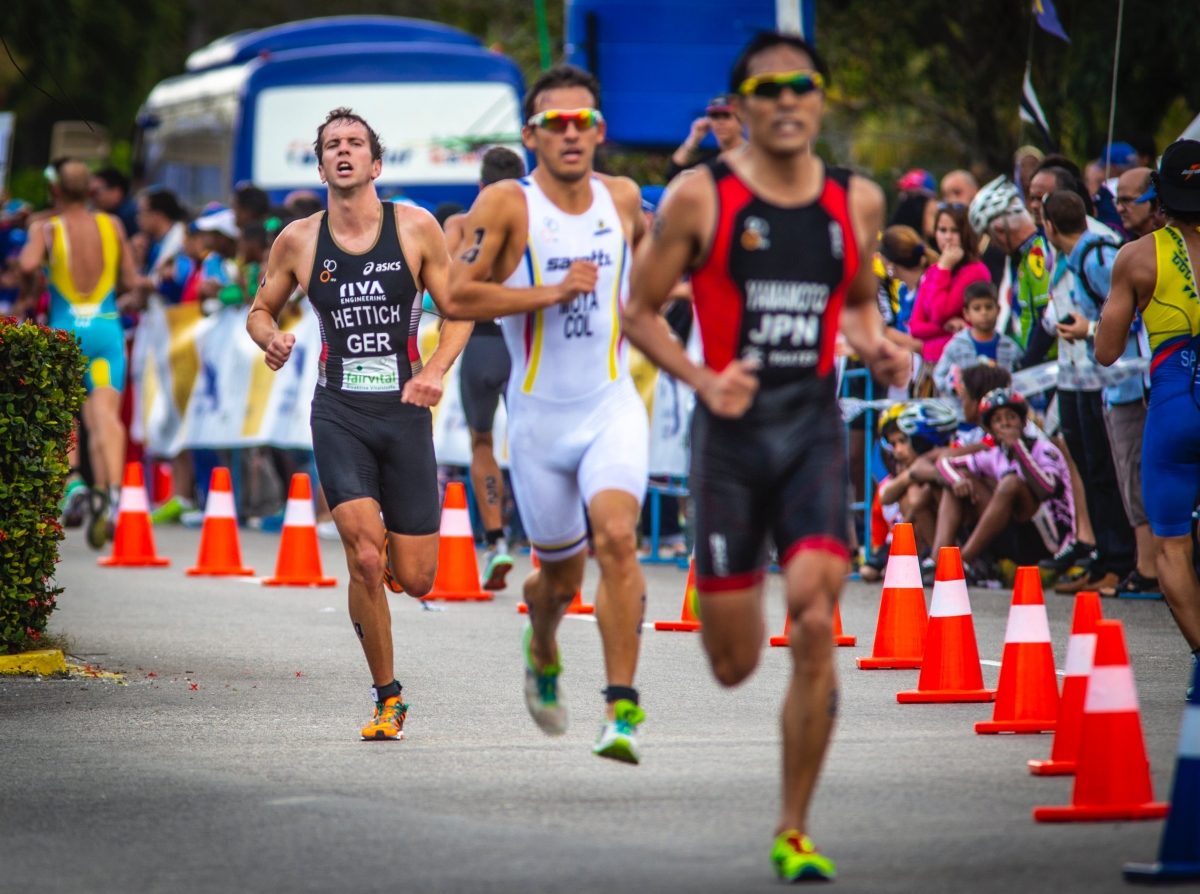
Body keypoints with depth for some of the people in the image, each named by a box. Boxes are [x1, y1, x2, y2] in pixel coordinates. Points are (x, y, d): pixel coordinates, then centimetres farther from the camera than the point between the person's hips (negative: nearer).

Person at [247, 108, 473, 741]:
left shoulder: (416, 228, 0)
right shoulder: (298, 241, 3)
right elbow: (260, 310, 15)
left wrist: (435, 372, -12)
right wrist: (270, 339, -8)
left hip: (404, 411, 0)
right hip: (339, 412, 0)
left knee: (415, 580, 0)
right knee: (364, 560, -17)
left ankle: (386, 553, 39)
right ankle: (387, 696, 1)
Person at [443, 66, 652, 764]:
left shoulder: (622, 198, 3)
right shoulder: (507, 204, -9)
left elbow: (648, 241, 27)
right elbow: (457, 295, -19)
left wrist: (632, 305, 10)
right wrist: (552, 293, -21)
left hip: (613, 405, 1)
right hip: (540, 414, -1)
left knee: (617, 536, -23)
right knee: (562, 575, 11)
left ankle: (623, 709, -22)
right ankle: (543, 653, 46)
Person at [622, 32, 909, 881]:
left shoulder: (858, 201, 6)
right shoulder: (700, 196, -4)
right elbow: (640, 310, 1)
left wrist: (877, 348, 1)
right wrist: (702, 380, -15)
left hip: (815, 428, 2)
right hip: (732, 428, -2)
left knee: (816, 632, -13)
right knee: (733, 665, 3)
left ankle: (795, 833, -1)